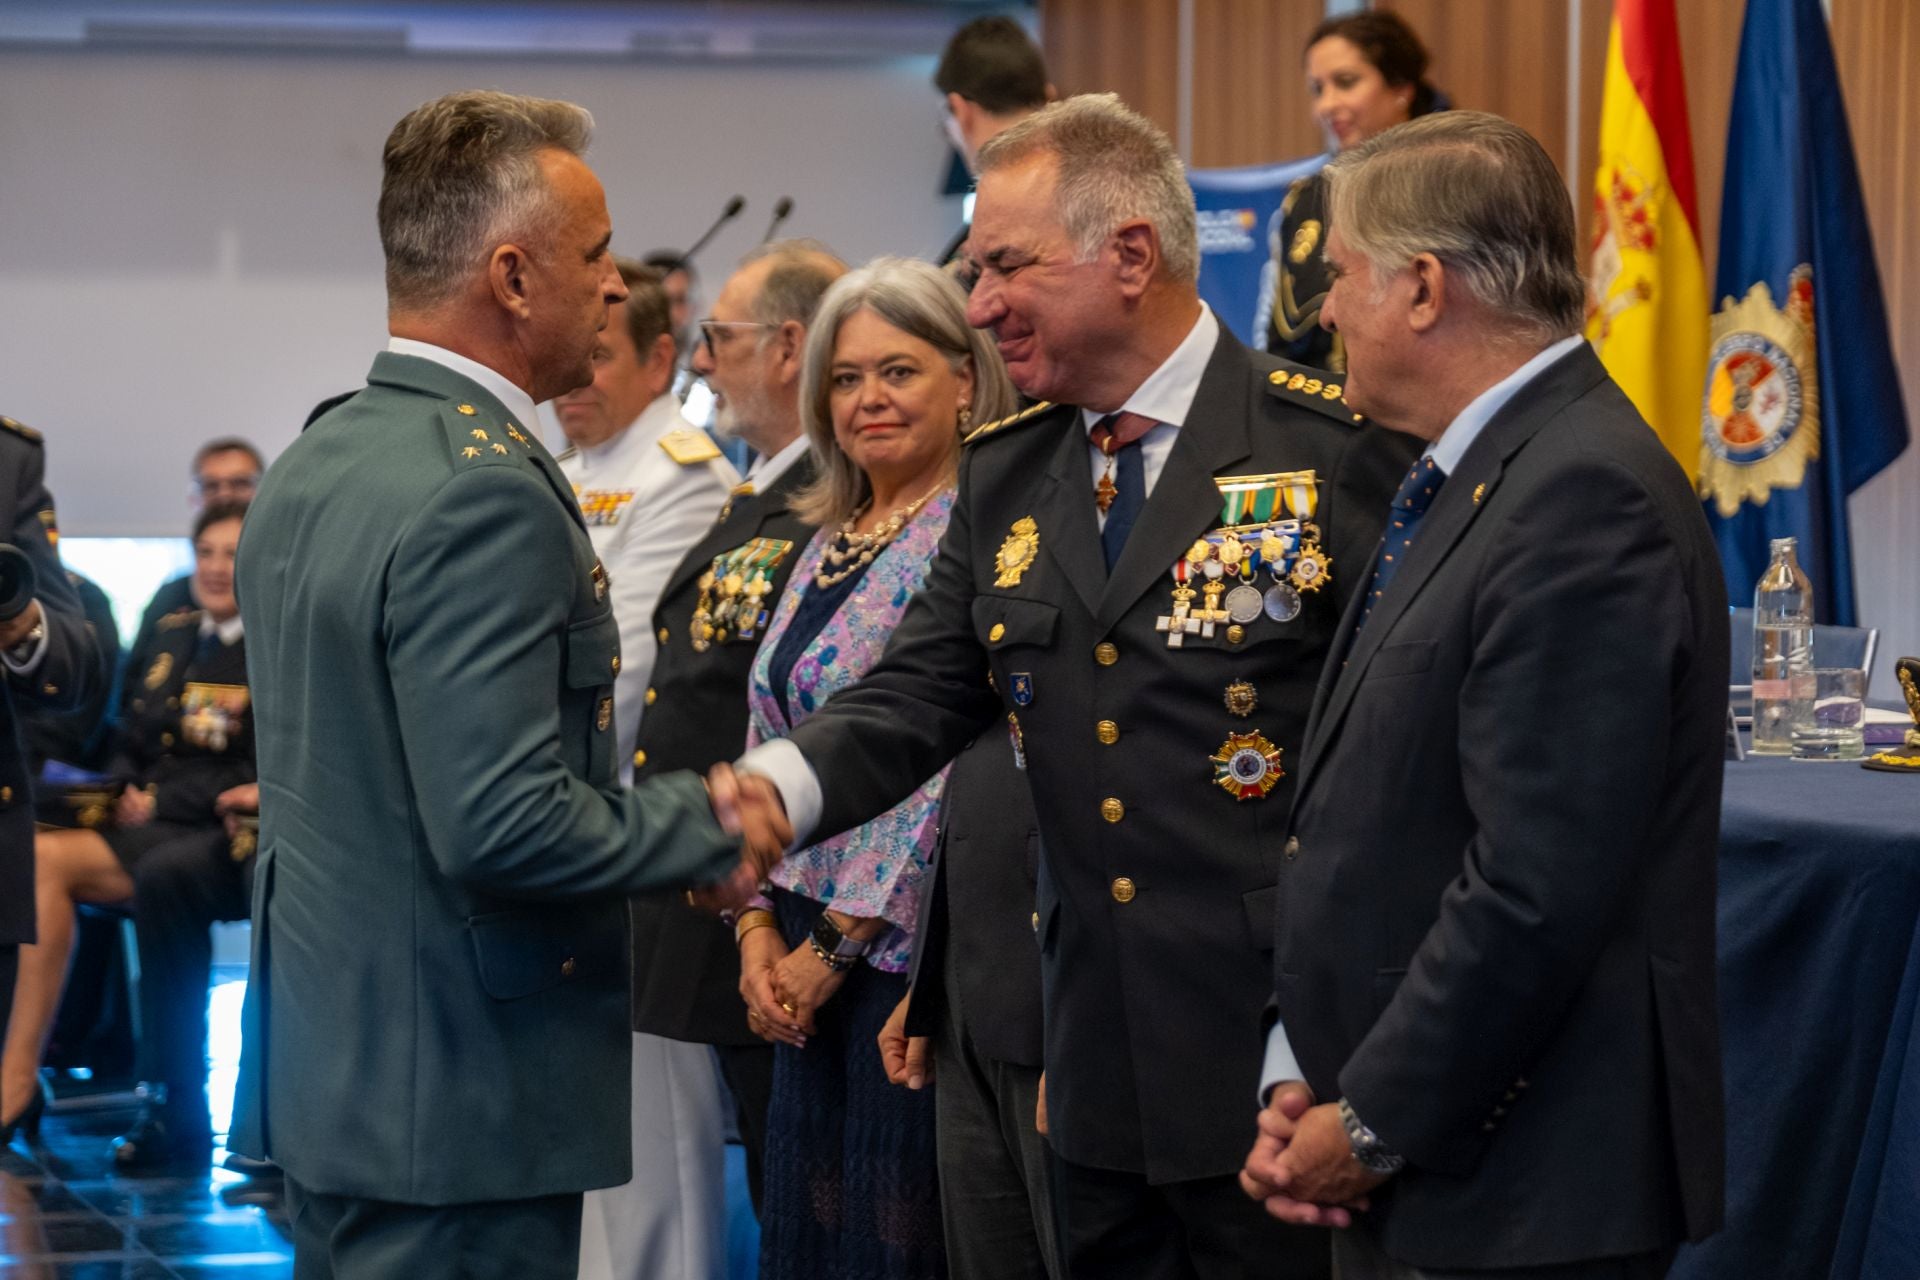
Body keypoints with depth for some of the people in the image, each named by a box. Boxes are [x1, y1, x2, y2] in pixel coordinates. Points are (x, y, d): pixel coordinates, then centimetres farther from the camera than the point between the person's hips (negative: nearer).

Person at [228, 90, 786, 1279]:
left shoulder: (307, 469, 11)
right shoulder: (487, 495, -19)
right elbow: (502, 824, -25)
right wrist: (705, 822, -10)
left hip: (322, 1070, 10)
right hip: (456, 1094, -9)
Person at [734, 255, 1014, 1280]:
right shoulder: (828, 543, 14)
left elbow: (950, 770, -17)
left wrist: (835, 945, -13)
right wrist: (760, 926, 2)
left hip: (910, 949, -8)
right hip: (807, 955, 8)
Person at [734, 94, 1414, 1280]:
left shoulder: (1335, 449, -8)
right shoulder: (1005, 477, 11)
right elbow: (916, 698, 6)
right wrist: (768, 792, -15)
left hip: (1277, 1065, -6)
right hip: (1096, 1078, 6)